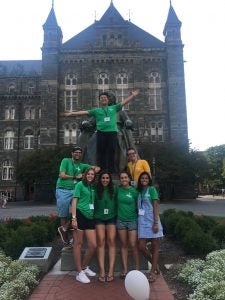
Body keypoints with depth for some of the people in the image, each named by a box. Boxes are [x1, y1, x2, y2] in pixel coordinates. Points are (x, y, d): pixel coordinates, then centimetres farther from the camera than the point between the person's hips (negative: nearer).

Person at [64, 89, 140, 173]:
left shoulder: (113, 108, 17)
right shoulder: (96, 110, 15)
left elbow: (124, 102, 15)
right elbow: (84, 112, 10)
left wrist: (133, 95, 9)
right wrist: (71, 113, 3)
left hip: (112, 132, 0)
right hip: (101, 133, 0)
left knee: (111, 153, 4)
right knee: (101, 153, 2)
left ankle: (111, 171, 10)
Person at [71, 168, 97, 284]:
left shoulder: (93, 187, 17)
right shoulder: (80, 184, -1)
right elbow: (74, 201, -7)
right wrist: (74, 218, -15)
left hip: (90, 217, 6)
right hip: (80, 215, -6)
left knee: (93, 245, 3)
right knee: (78, 244, 2)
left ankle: (84, 267, 26)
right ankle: (79, 273, 13)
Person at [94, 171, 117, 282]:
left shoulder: (114, 188, 1)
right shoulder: (96, 189, -1)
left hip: (111, 217, 0)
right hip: (99, 218, 0)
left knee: (111, 241, -5)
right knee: (100, 242, -4)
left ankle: (111, 271, -1)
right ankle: (101, 271, 1)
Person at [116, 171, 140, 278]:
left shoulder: (134, 191, -4)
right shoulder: (118, 189, 2)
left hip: (132, 220, -2)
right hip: (120, 220, 2)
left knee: (133, 245, -4)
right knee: (123, 245, 8)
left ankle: (137, 269, 11)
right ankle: (124, 269, 16)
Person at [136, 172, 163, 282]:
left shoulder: (152, 189, 0)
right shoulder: (139, 191, 14)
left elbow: (155, 207, -6)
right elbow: (139, 207, 15)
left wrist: (156, 222, -14)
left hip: (151, 220, -4)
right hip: (142, 221, 5)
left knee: (154, 246, 3)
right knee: (141, 246, -1)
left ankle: (153, 271, 13)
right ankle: (155, 265, 21)